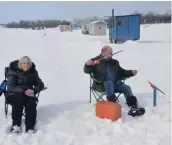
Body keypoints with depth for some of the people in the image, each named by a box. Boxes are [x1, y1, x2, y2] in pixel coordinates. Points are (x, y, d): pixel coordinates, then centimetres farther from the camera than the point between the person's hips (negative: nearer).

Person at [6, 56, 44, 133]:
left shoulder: (33, 72, 3)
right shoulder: (13, 71, -7)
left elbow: (40, 84, 3)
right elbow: (10, 87, -16)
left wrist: (34, 90, -20)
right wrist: (24, 90, -32)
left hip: (28, 94, 2)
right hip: (14, 95, -2)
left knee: (31, 101, -30)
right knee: (19, 98, -35)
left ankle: (30, 128, -31)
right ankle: (16, 124, -27)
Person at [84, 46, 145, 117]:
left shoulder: (114, 62, 25)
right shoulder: (95, 61, 8)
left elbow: (121, 72, 30)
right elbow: (87, 71, -1)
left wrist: (131, 72, 13)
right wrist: (87, 65, -25)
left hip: (116, 82, 5)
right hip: (103, 84, -5)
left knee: (127, 88, -20)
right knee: (109, 84, -38)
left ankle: (133, 107, -30)